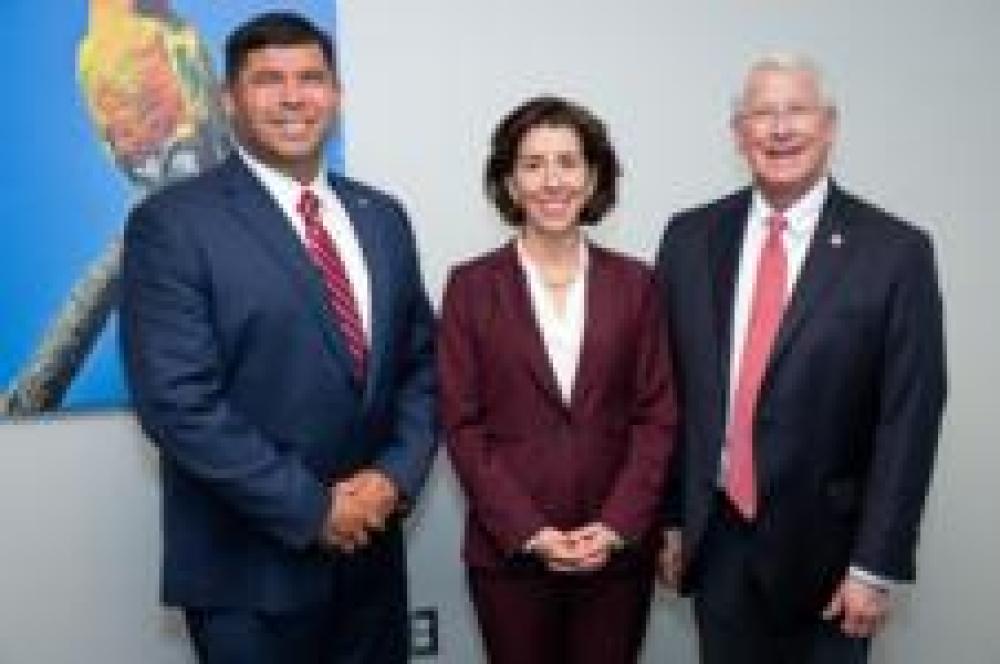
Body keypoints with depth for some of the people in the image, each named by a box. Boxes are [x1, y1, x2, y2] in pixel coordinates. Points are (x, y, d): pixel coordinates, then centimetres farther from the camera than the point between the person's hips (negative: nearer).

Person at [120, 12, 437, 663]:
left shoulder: (382, 216, 7)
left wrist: (396, 474, -7)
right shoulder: (172, 223, -11)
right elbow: (178, 402, -17)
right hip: (248, 569, -5)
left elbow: (422, 360, 8)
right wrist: (313, 508, -16)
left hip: (372, 552, 5)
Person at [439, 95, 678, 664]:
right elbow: (462, 425, -3)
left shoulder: (634, 283, 3)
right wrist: (528, 531, -10)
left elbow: (657, 415, 2)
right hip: (508, 550, -1)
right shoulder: (471, 286, -1)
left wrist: (616, 526, -9)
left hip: (618, 548, 1)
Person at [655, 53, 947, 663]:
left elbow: (909, 420, -9)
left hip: (824, 543, -2)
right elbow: (668, 390, 4)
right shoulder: (691, 238, 1)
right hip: (715, 535, 3)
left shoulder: (895, 252, -9)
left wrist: (876, 566, -10)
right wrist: (668, 518, 4)